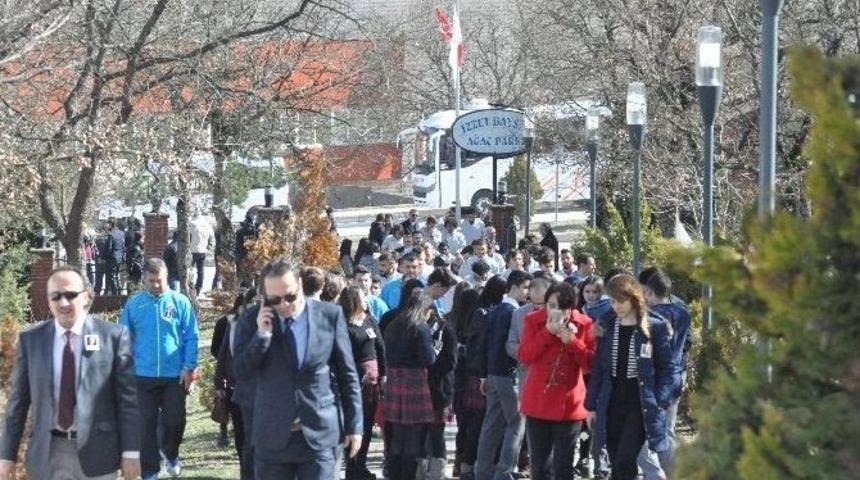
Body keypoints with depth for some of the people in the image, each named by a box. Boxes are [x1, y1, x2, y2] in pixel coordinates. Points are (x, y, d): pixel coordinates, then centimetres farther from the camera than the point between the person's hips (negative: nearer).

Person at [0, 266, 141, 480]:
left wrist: (131, 451, -7)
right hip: (47, 453, 2)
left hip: (97, 451, -2)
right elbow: (18, 400, 5)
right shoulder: (30, 339, 3)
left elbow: (128, 396, -4)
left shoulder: (113, 336, -4)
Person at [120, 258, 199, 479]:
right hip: (143, 376, 0)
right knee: (147, 425, 3)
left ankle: (170, 454, 34)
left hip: (175, 375, 0)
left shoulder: (180, 302, -3)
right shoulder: (133, 304, -1)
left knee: (175, 420, 4)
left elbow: (191, 337, -1)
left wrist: (189, 367, -8)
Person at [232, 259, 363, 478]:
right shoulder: (254, 319, 1)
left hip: (319, 436, -1)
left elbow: (347, 375, 4)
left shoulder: (330, 315, -1)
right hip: (273, 437, 1)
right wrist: (261, 335, -16)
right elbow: (241, 371, -2)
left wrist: (353, 425, 3)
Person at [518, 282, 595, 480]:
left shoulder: (583, 324, -3)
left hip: (569, 405, -1)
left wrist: (571, 340, -19)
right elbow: (524, 356, -12)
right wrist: (547, 332, -20)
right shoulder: (534, 320, -2)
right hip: (537, 404, 1)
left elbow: (590, 363, -8)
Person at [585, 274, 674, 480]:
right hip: (612, 405, 5)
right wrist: (591, 405, 7)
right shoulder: (608, 327, 8)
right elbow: (598, 368, 10)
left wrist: (660, 403, -11)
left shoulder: (655, 328, -4)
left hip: (640, 406, -5)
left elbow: (665, 368, -2)